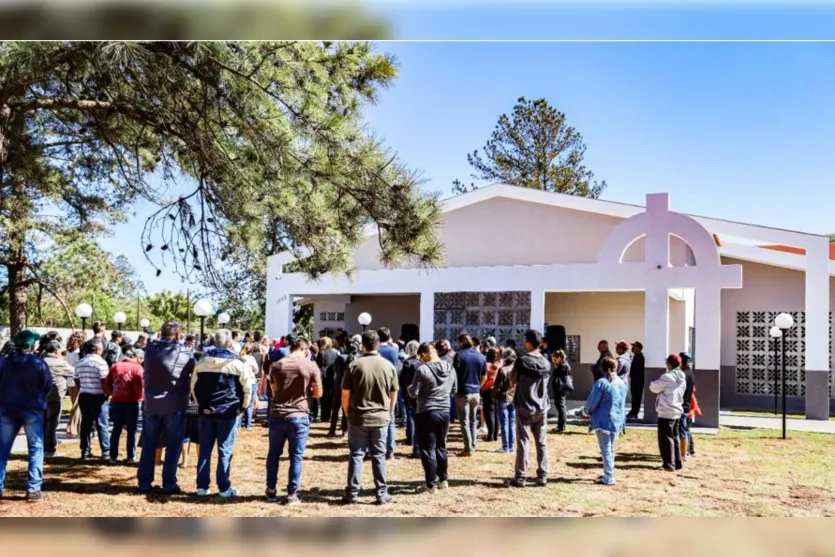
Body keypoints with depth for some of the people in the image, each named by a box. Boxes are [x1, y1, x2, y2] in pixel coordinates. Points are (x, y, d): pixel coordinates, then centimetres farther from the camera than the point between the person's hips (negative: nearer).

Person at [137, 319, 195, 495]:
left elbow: (146, 373, 12)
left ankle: (144, 483, 16)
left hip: (150, 404, 3)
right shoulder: (185, 353, -9)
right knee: (173, 446, 6)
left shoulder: (150, 349, -1)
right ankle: (169, 484, 7)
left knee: (148, 445, 12)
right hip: (175, 406, -3)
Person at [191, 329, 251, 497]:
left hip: (206, 412, 3)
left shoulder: (202, 362, 3)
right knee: (225, 451, 1)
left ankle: (202, 486, 12)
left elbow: (194, 386, 10)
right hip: (228, 413, -3)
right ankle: (224, 488, 4)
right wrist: (241, 408, 9)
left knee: (204, 449, 9)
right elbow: (247, 389, -5)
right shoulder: (237, 363, -8)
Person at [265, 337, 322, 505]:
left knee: (273, 454, 17)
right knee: (296, 457, 7)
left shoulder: (276, 366, 4)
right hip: (299, 416, -3)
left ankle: (271, 490, 25)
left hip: (277, 415, 3)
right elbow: (318, 393, -1)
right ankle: (292, 494, 10)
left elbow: (274, 391, 13)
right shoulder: (311, 366, -6)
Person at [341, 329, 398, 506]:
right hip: (381, 418, 2)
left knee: (356, 455, 6)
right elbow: (394, 394, 7)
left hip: (358, 417, -1)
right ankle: (381, 494, 12)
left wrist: (347, 413, 10)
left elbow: (346, 394, -4)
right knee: (379, 456, 9)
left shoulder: (354, 365, -7)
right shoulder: (389, 366, 0)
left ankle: (352, 493, 8)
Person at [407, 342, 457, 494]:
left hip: (427, 413, -6)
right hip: (445, 412, 6)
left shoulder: (422, 369, -16)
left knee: (428, 449, 1)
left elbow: (414, 393, -13)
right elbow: (453, 390, 14)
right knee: (441, 446, 18)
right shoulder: (450, 368, 4)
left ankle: (431, 484, 4)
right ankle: (443, 479, 24)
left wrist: (409, 388, 8)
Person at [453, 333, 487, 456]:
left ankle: (468, 449, 0)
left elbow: (454, 372, -11)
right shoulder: (481, 357, 5)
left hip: (463, 392, -5)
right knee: (473, 420, 15)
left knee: (465, 421, 1)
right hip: (476, 393, 5)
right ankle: (473, 446, 18)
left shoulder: (459, 355, -11)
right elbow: (484, 376, 10)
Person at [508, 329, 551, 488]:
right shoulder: (546, 363, 2)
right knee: (542, 443, 9)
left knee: (523, 443, 1)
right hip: (541, 408, 4)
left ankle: (520, 478, 3)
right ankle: (542, 476, 11)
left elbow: (513, 379, 2)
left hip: (524, 408, -4)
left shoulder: (522, 360, -11)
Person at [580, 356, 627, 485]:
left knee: (606, 449, -1)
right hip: (617, 421, 6)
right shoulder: (622, 383, 5)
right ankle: (608, 474, 28)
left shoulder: (601, 383, -15)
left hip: (603, 420, -6)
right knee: (611, 449, 18)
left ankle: (609, 478, -2)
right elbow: (622, 403, 13)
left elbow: (592, 402, -14)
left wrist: (585, 412, 5)